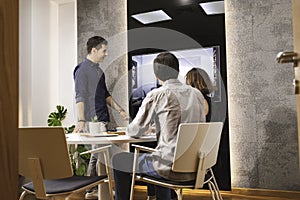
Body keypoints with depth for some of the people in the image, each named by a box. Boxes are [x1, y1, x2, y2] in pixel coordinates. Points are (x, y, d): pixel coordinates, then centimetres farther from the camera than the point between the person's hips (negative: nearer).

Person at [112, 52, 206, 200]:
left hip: (171, 168, -6)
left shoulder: (157, 95, -11)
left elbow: (135, 131, -4)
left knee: (118, 160, 13)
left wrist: (130, 130, 21)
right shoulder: (197, 94, 6)